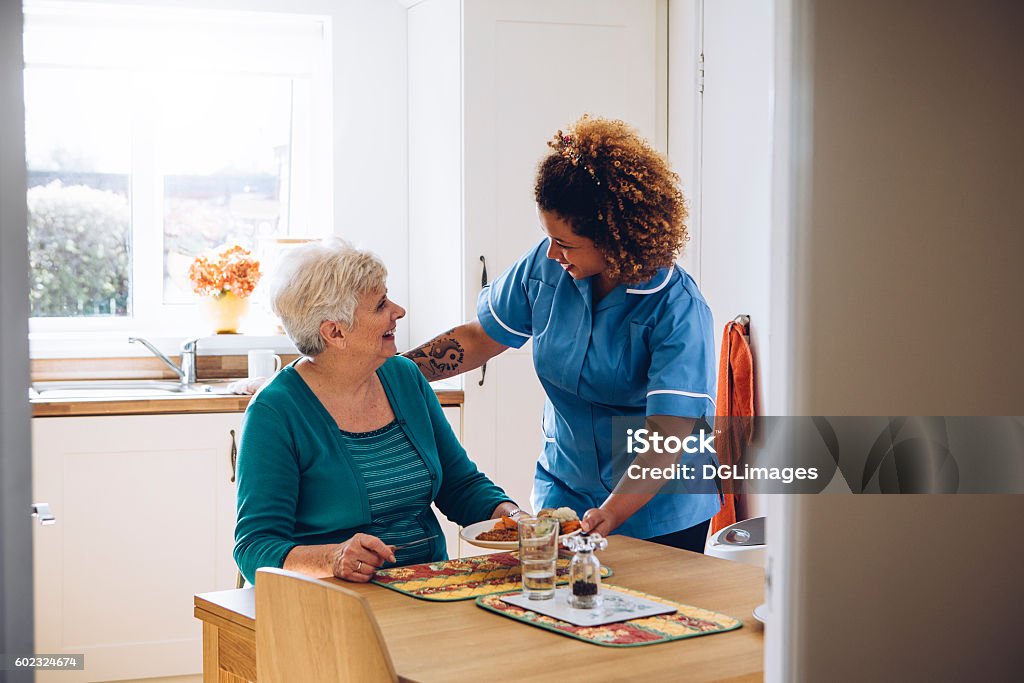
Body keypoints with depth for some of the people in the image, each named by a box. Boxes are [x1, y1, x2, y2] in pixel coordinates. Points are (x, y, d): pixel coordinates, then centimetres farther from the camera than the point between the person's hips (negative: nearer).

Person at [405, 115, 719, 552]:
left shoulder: (678, 309, -22)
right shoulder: (545, 266, -7)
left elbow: (668, 436, -29)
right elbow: (479, 339, 5)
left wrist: (609, 515, -41)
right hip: (563, 495, 4)